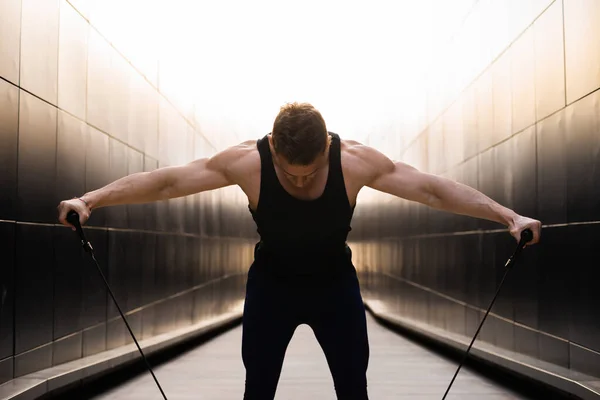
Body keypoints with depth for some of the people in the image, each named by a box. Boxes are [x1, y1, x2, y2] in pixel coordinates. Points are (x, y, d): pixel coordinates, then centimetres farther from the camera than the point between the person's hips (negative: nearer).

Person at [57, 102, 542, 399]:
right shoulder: (247, 161, -28)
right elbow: (167, 180, -24)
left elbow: (432, 187, -21)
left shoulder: (356, 160, -26)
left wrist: (507, 215, -24)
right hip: (271, 284, 0)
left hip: (336, 283, 1)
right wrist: (91, 199, -29)